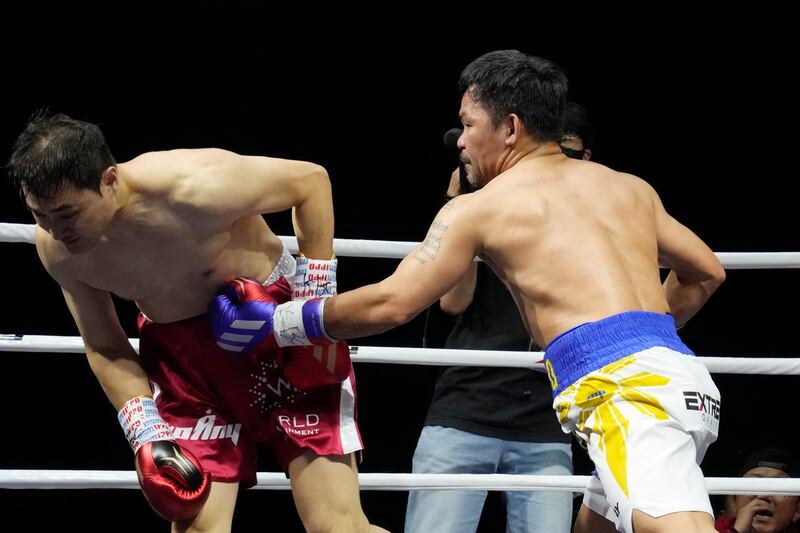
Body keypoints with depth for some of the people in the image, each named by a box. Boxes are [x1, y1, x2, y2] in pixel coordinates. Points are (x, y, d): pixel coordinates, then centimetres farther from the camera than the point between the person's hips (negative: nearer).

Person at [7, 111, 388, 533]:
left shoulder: (191, 188, -31)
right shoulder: (55, 249, -13)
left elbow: (310, 179, -15)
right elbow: (106, 349, 4)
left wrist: (316, 310, -15)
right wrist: (146, 435, -9)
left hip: (279, 324, -4)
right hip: (180, 351, 4)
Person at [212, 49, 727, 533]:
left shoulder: (480, 207, 9)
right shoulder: (632, 188, 25)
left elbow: (392, 303, 6)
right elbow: (706, 273, 34)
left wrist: (276, 324, 17)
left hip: (624, 388, -7)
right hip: (678, 370, 8)